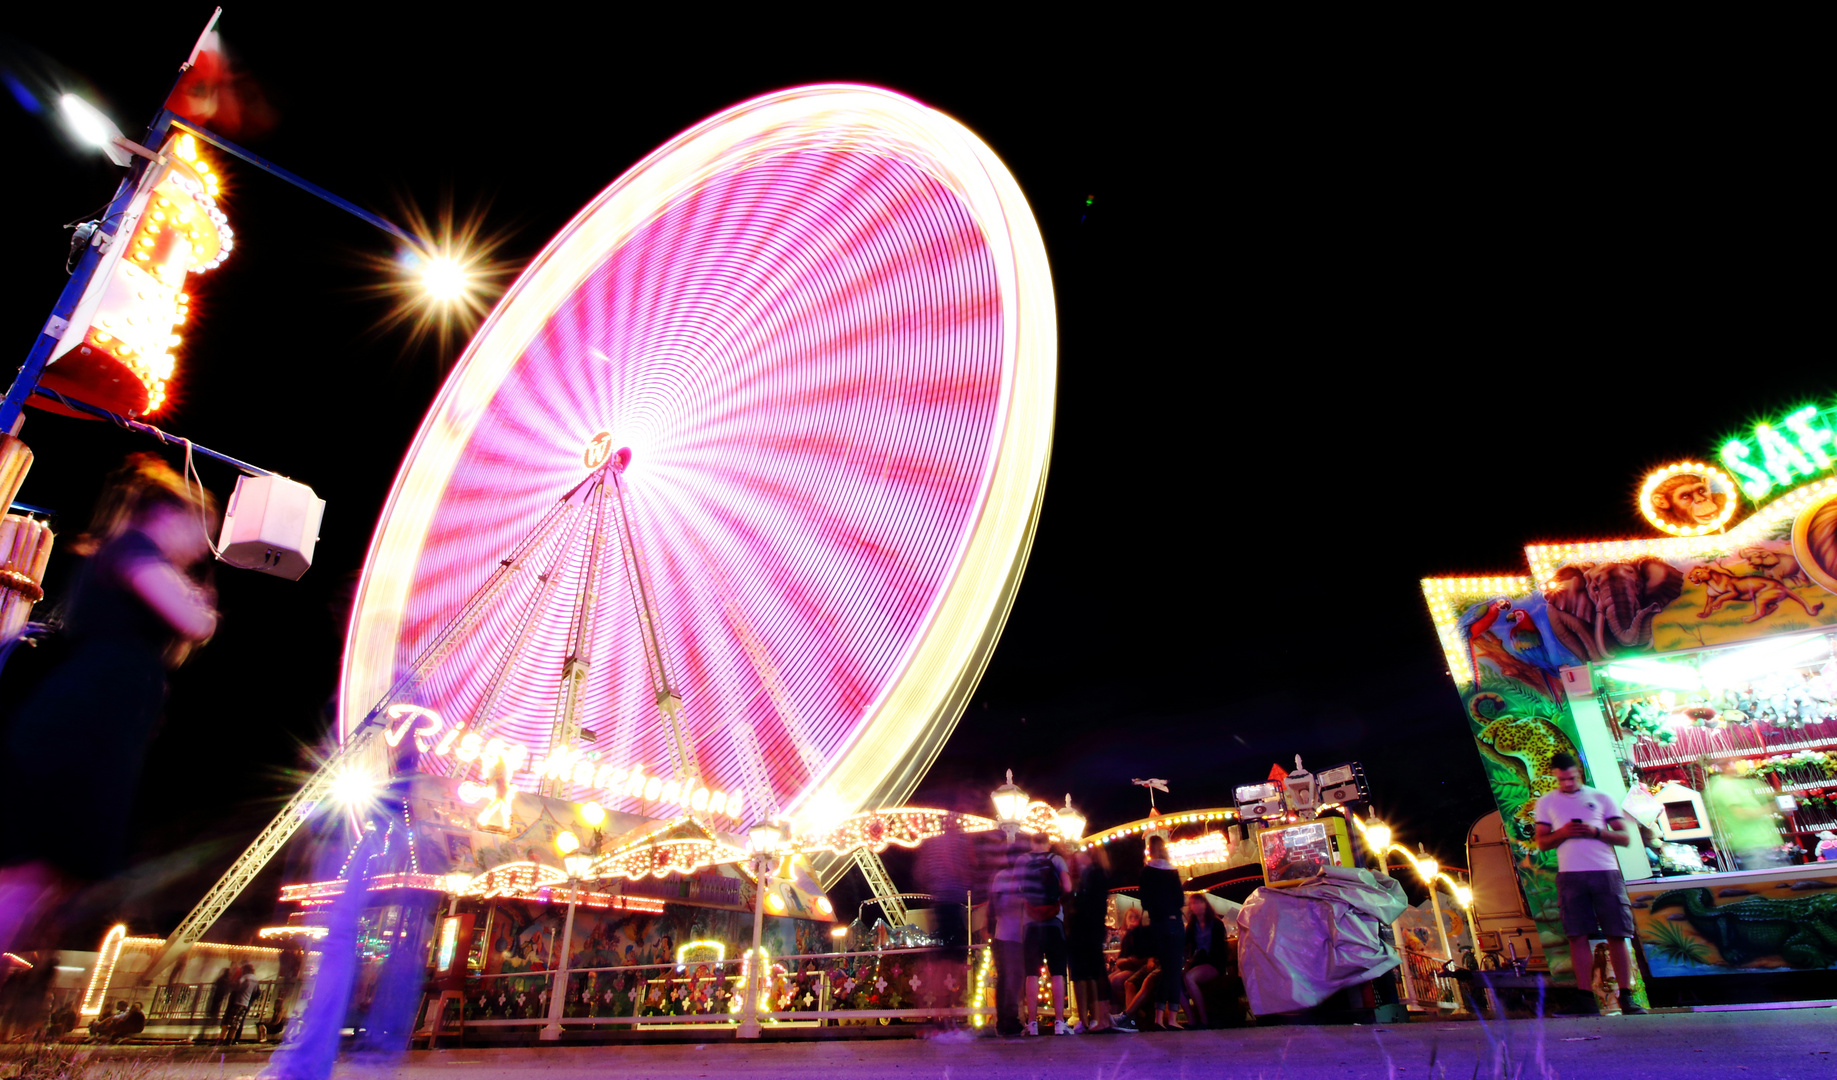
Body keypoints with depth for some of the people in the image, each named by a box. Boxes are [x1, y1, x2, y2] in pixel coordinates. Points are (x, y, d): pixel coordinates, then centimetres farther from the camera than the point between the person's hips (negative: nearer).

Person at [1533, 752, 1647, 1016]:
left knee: (1617, 934, -2)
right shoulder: (1546, 803, 14)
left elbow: (1624, 838, 8)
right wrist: (1562, 832, -8)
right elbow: (1542, 842, 10)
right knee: (1578, 936, -4)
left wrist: (1596, 832, -9)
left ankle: (1626, 997, 7)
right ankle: (1588, 1000, 0)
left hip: (1606, 871, 0)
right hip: (1570, 875, 0)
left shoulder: (1601, 798, 13)